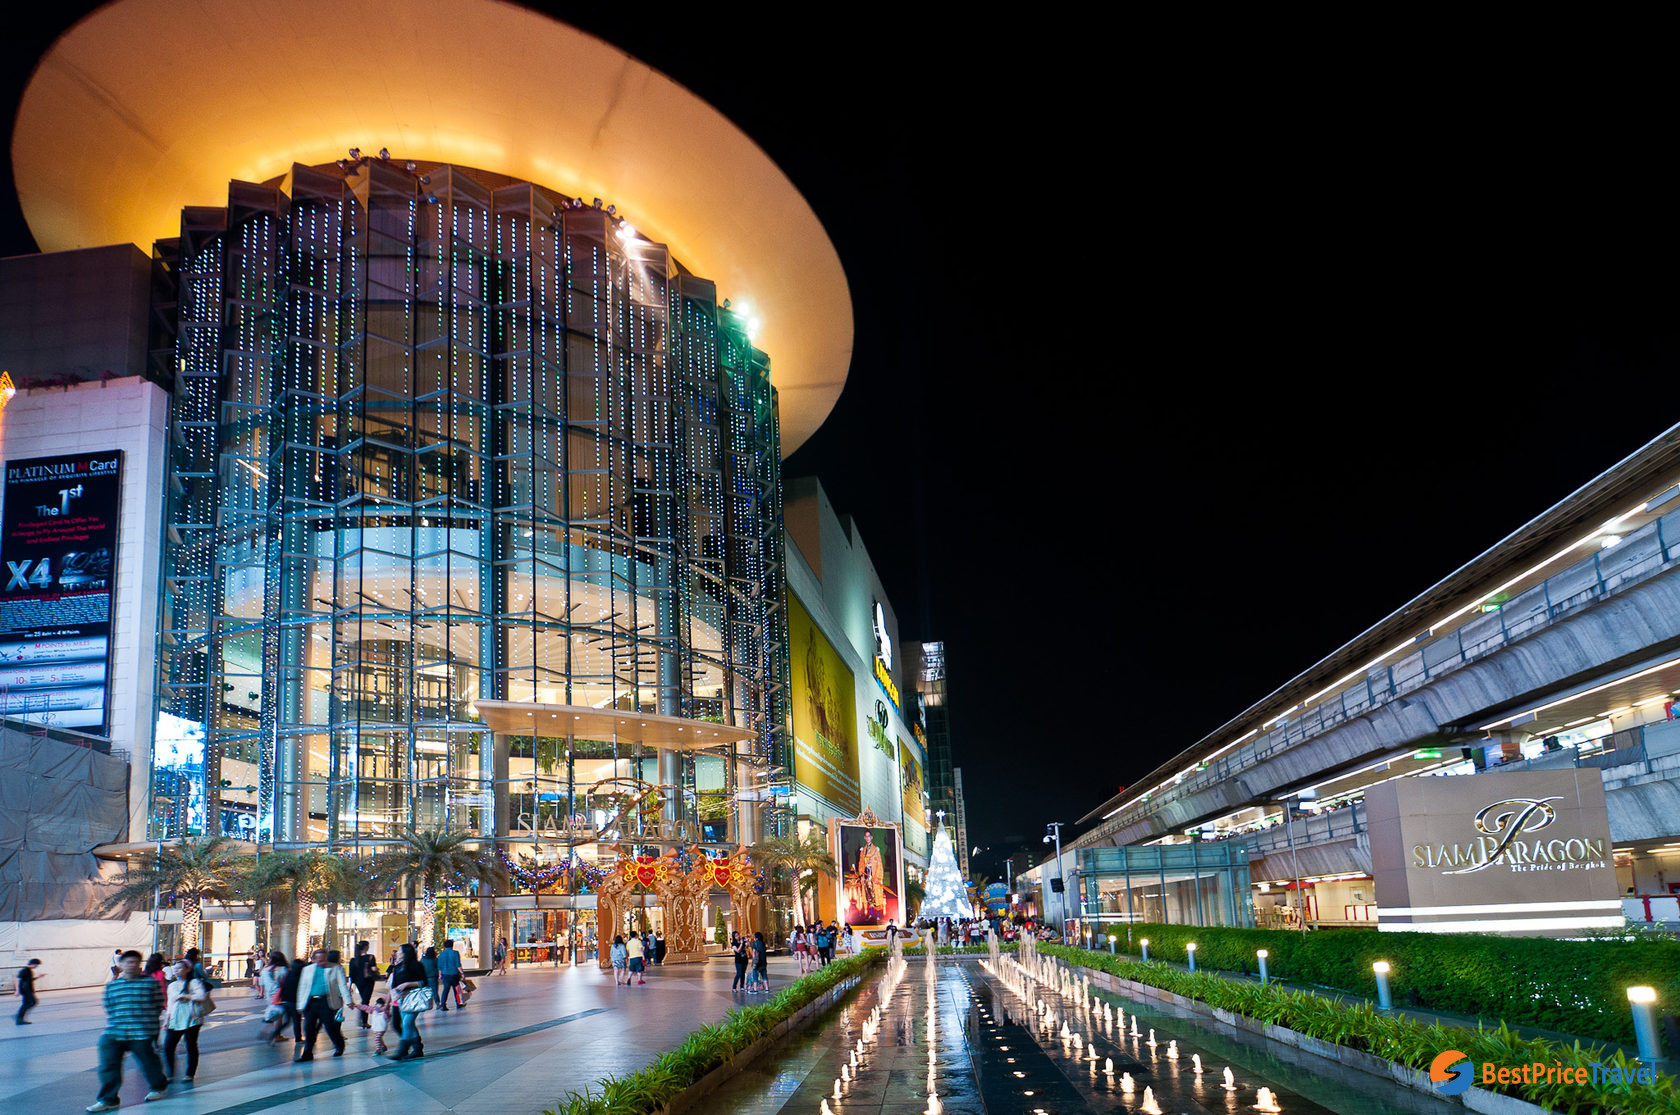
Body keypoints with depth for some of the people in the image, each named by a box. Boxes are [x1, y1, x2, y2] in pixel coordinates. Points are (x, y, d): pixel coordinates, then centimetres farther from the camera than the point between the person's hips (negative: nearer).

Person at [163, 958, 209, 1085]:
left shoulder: (194, 982, 0)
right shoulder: (172, 985, 19)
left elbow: (202, 996, -14)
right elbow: (169, 1004, 23)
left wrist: (184, 996, -13)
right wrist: (166, 1020, 15)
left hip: (191, 1019, -5)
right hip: (174, 1020, 5)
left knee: (191, 1046, -1)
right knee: (168, 1047, -5)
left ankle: (190, 1074, 9)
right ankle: (170, 1074, 6)